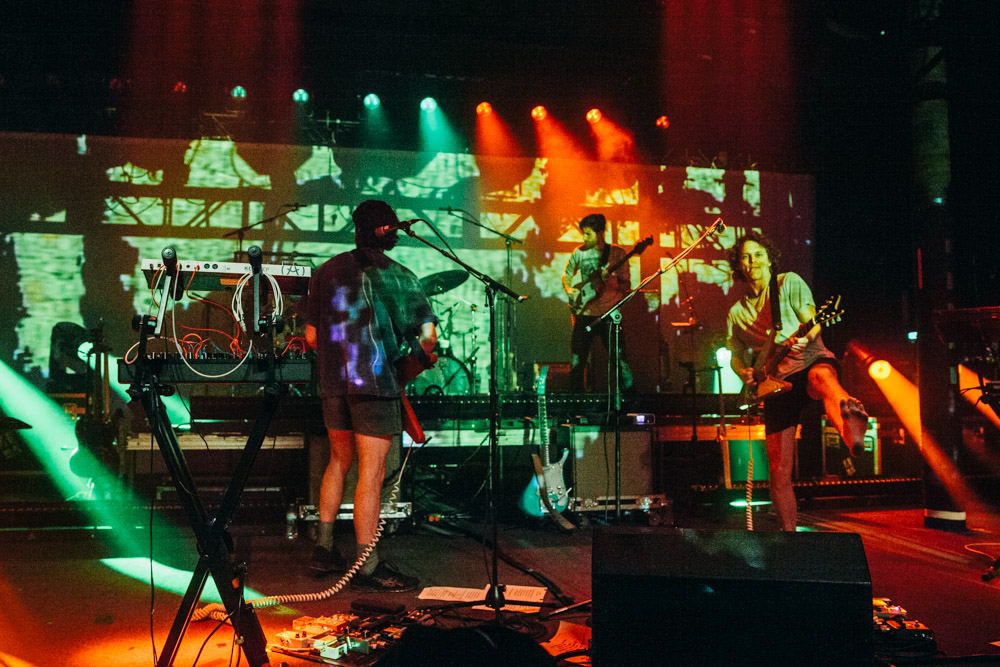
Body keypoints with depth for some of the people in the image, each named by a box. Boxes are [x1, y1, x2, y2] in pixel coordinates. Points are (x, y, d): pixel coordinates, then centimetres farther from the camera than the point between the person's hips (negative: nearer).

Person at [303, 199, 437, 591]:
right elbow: (427, 333, -9)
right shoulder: (398, 276, -3)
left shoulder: (326, 271, 10)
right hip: (375, 382, -5)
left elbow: (311, 336, 12)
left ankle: (324, 549, 25)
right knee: (371, 472, -3)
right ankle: (368, 568, 1)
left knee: (339, 461, 20)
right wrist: (424, 352, 12)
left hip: (332, 382, 5)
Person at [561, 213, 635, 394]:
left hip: (609, 313, -3)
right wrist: (568, 289, 2)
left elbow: (626, 287, -4)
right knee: (577, 360, 6)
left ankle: (630, 394, 1)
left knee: (618, 357, -8)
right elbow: (566, 275, 21)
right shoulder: (579, 253, 8)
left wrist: (609, 279, -23)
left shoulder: (617, 253, -1)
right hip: (583, 313, 3)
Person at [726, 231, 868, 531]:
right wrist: (744, 373, 3)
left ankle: (851, 425, -78)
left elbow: (812, 320, -2)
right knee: (779, 472, -1)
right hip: (776, 382, 4)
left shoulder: (789, 282, 11)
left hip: (809, 360, -4)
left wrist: (805, 336, -26)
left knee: (823, 377, -45)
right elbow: (736, 355, 27)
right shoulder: (737, 313, 20)